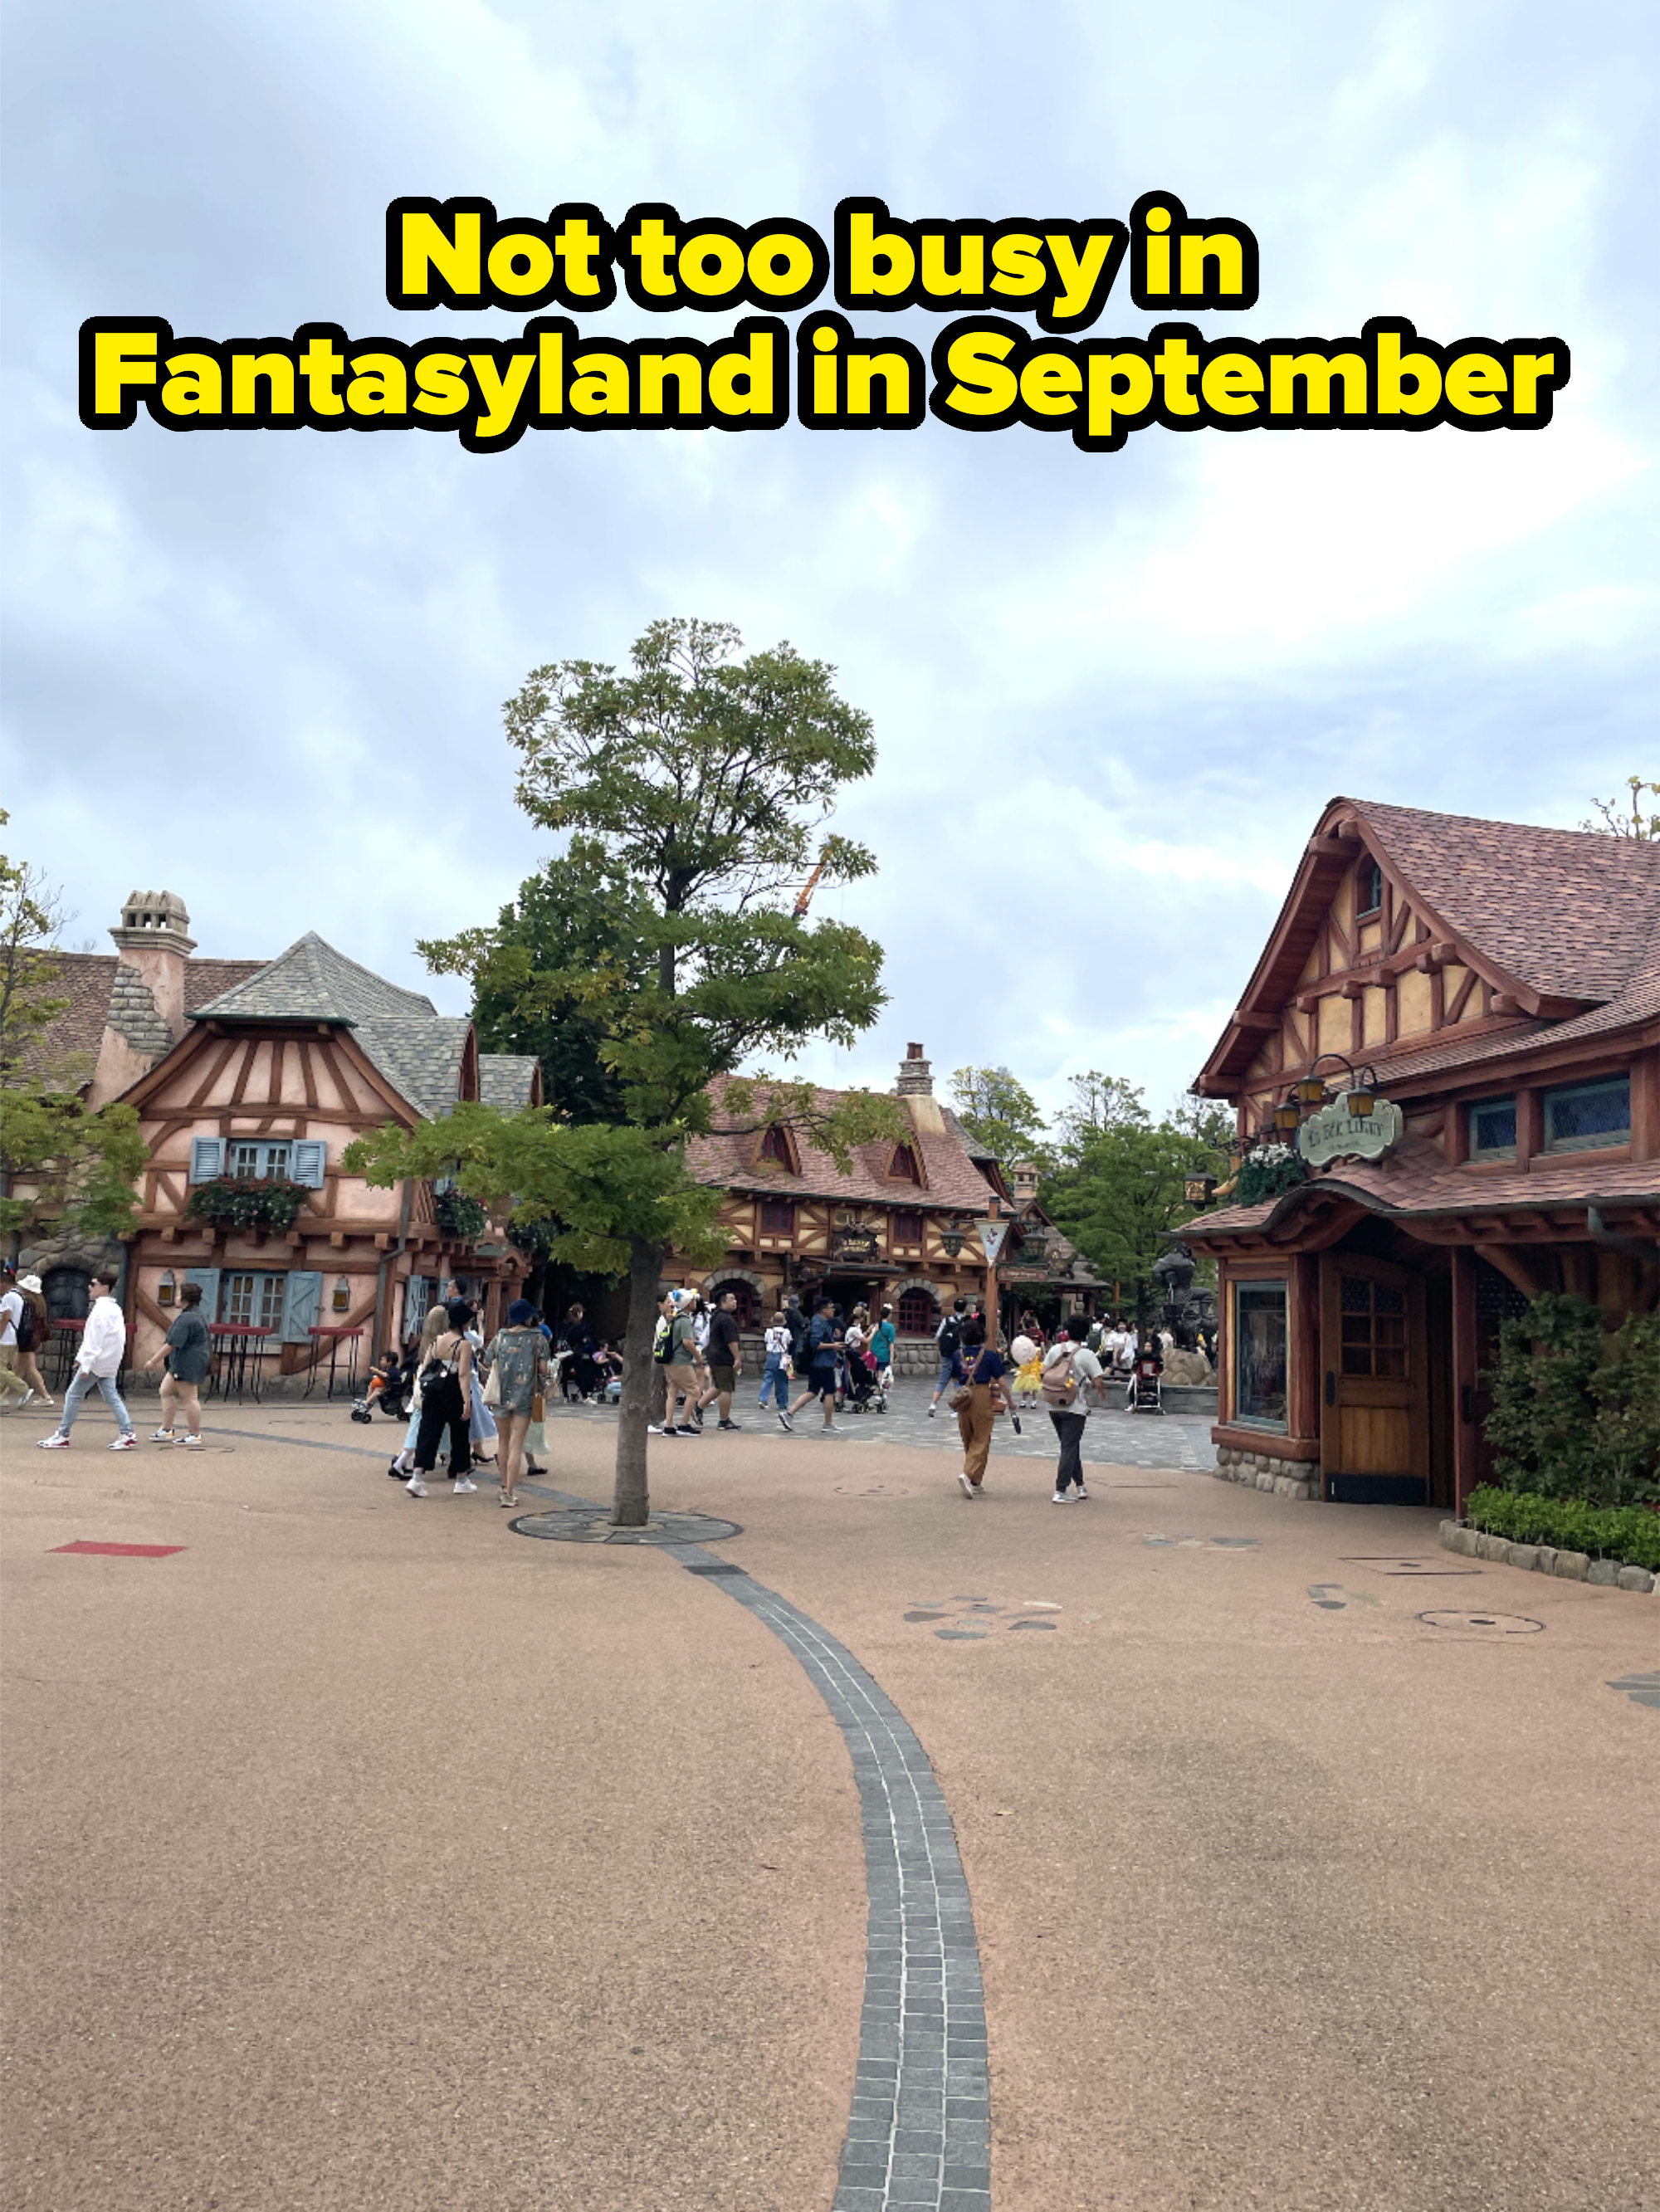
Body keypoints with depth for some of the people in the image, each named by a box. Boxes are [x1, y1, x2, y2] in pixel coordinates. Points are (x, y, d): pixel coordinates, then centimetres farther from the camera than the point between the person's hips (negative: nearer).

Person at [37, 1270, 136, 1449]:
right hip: (109, 1364, 9)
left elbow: (94, 1340, -19)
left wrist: (86, 1365, -19)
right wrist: (81, 1358, 25)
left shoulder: (100, 1310, -15)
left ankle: (62, 1437, 6)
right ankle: (128, 1435, -1)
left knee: (73, 1395, 1)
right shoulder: (114, 1309, 15)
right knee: (111, 1397, 7)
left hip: (97, 1361, -9)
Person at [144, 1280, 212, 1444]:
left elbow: (171, 1344, -22)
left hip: (188, 1364, -11)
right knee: (166, 1391, 16)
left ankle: (195, 1435, 4)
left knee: (189, 1398, -4)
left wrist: (153, 1361, -15)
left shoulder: (187, 1318, -21)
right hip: (181, 1364, 11)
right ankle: (167, 1430, 21)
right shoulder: (195, 1314, 14)